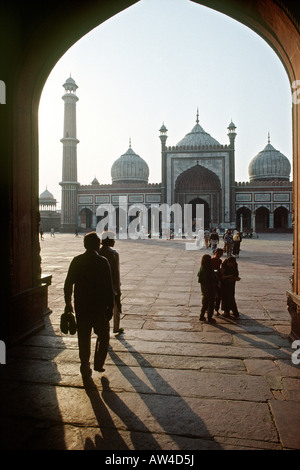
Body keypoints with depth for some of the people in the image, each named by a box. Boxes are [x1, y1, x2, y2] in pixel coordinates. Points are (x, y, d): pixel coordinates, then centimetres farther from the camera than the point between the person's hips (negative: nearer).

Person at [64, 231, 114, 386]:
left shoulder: (76, 261, -1)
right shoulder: (103, 262, -11)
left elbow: (68, 284, 4)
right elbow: (109, 287, -12)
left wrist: (68, 303, 16)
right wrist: (110, 307, -3)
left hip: (81, 307, 3)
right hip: (99, 308, -3)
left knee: (83, 339, 12)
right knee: (103, 336, 20)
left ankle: (85, 371, 18)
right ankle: (98, 363, 22)